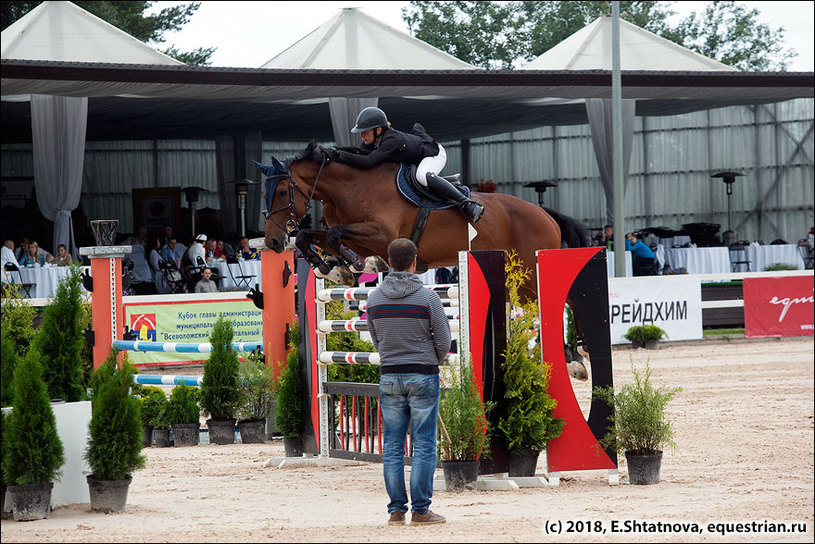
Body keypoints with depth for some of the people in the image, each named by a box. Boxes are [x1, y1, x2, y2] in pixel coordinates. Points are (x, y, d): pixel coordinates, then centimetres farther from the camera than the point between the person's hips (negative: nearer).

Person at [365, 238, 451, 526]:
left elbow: (376, 340, 10)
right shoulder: (427, 297, -10)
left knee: (392, 446, 7)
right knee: (424, 445, 0)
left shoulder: (375, 298, 1)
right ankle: (420, 510, -2)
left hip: (389, 376, 4)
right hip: (423, 377, -3)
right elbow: (444, 341, -5)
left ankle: (396, 510, 6)